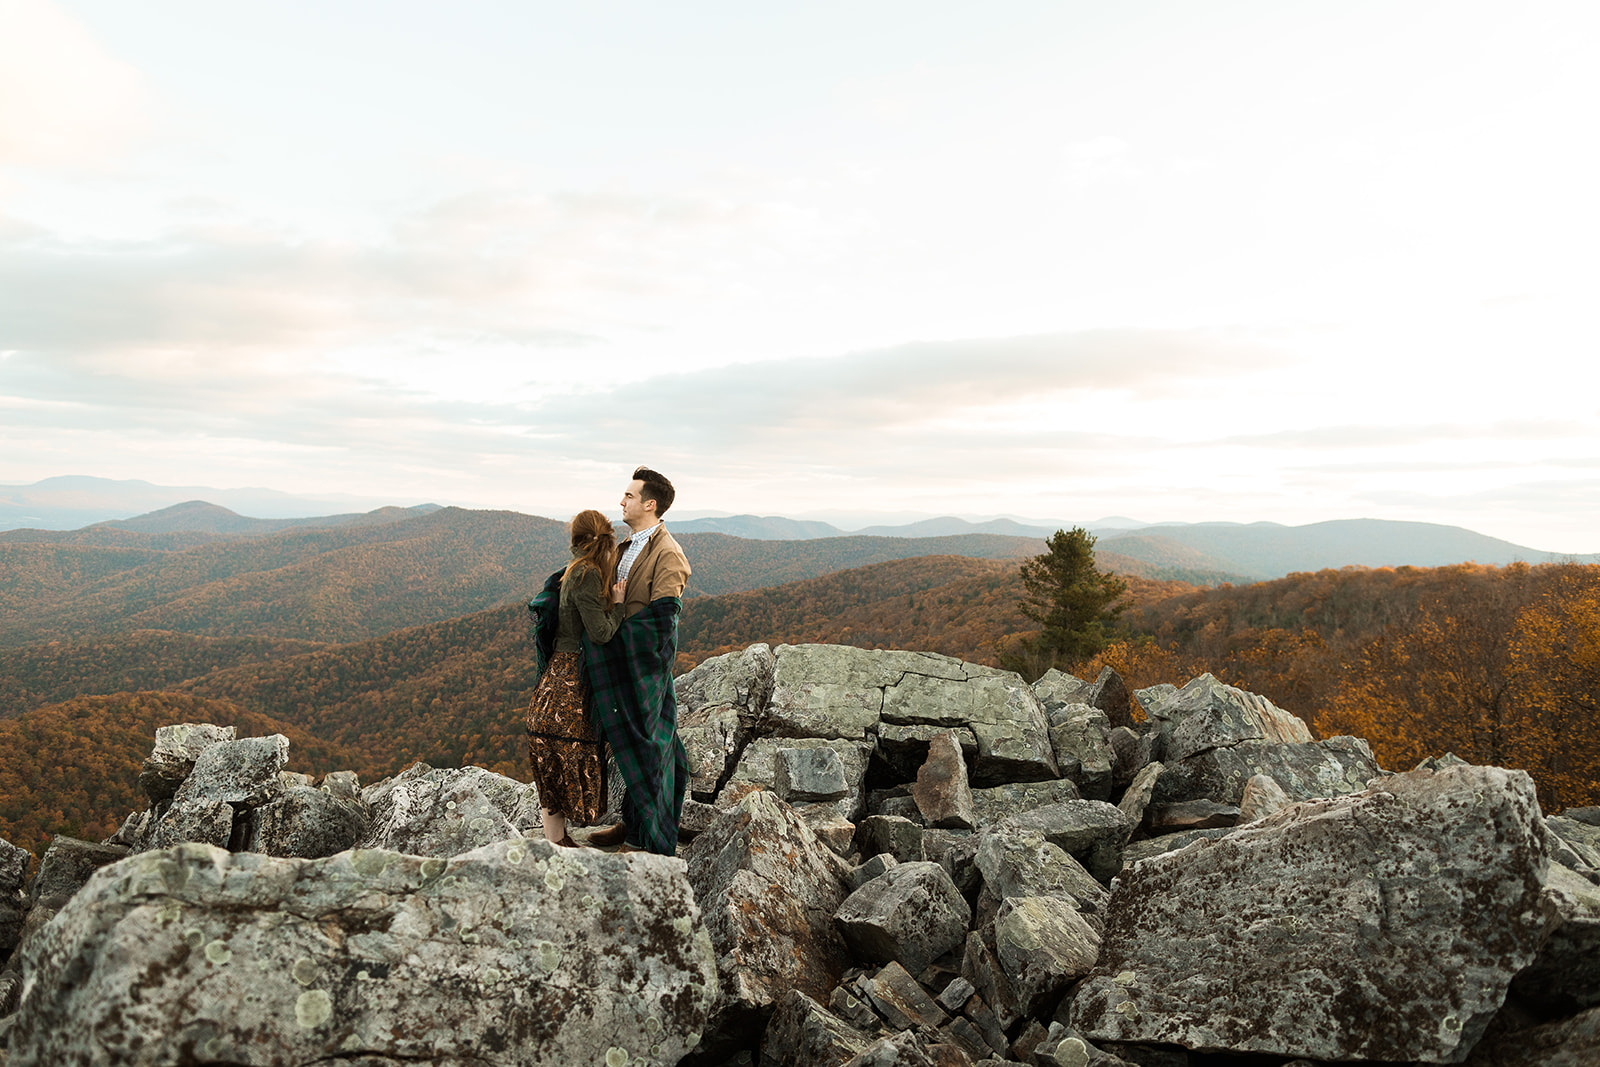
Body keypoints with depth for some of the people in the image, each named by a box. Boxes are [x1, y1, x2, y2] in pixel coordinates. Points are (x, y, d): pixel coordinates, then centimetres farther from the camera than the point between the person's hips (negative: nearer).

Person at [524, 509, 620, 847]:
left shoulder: (577, 572, 12)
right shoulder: (586, 575, -16)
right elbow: (601, 633, -20)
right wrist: (619, 604, -7)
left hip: (564, 671, 10)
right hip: (570, 679, -10)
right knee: (565, 758, -4)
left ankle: (559, 839, 21)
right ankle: (555, 845, 3)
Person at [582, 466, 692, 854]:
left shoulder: (668, 554, -17)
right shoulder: (627, 547, 12)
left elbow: (661, 617, -22)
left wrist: (618, 610, -14)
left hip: (646, 662, -9)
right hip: (620, 659, 9)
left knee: (644, 746, 0)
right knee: (628, 742, 17)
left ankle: (648, 840, 12)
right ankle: (632, 822, 31)